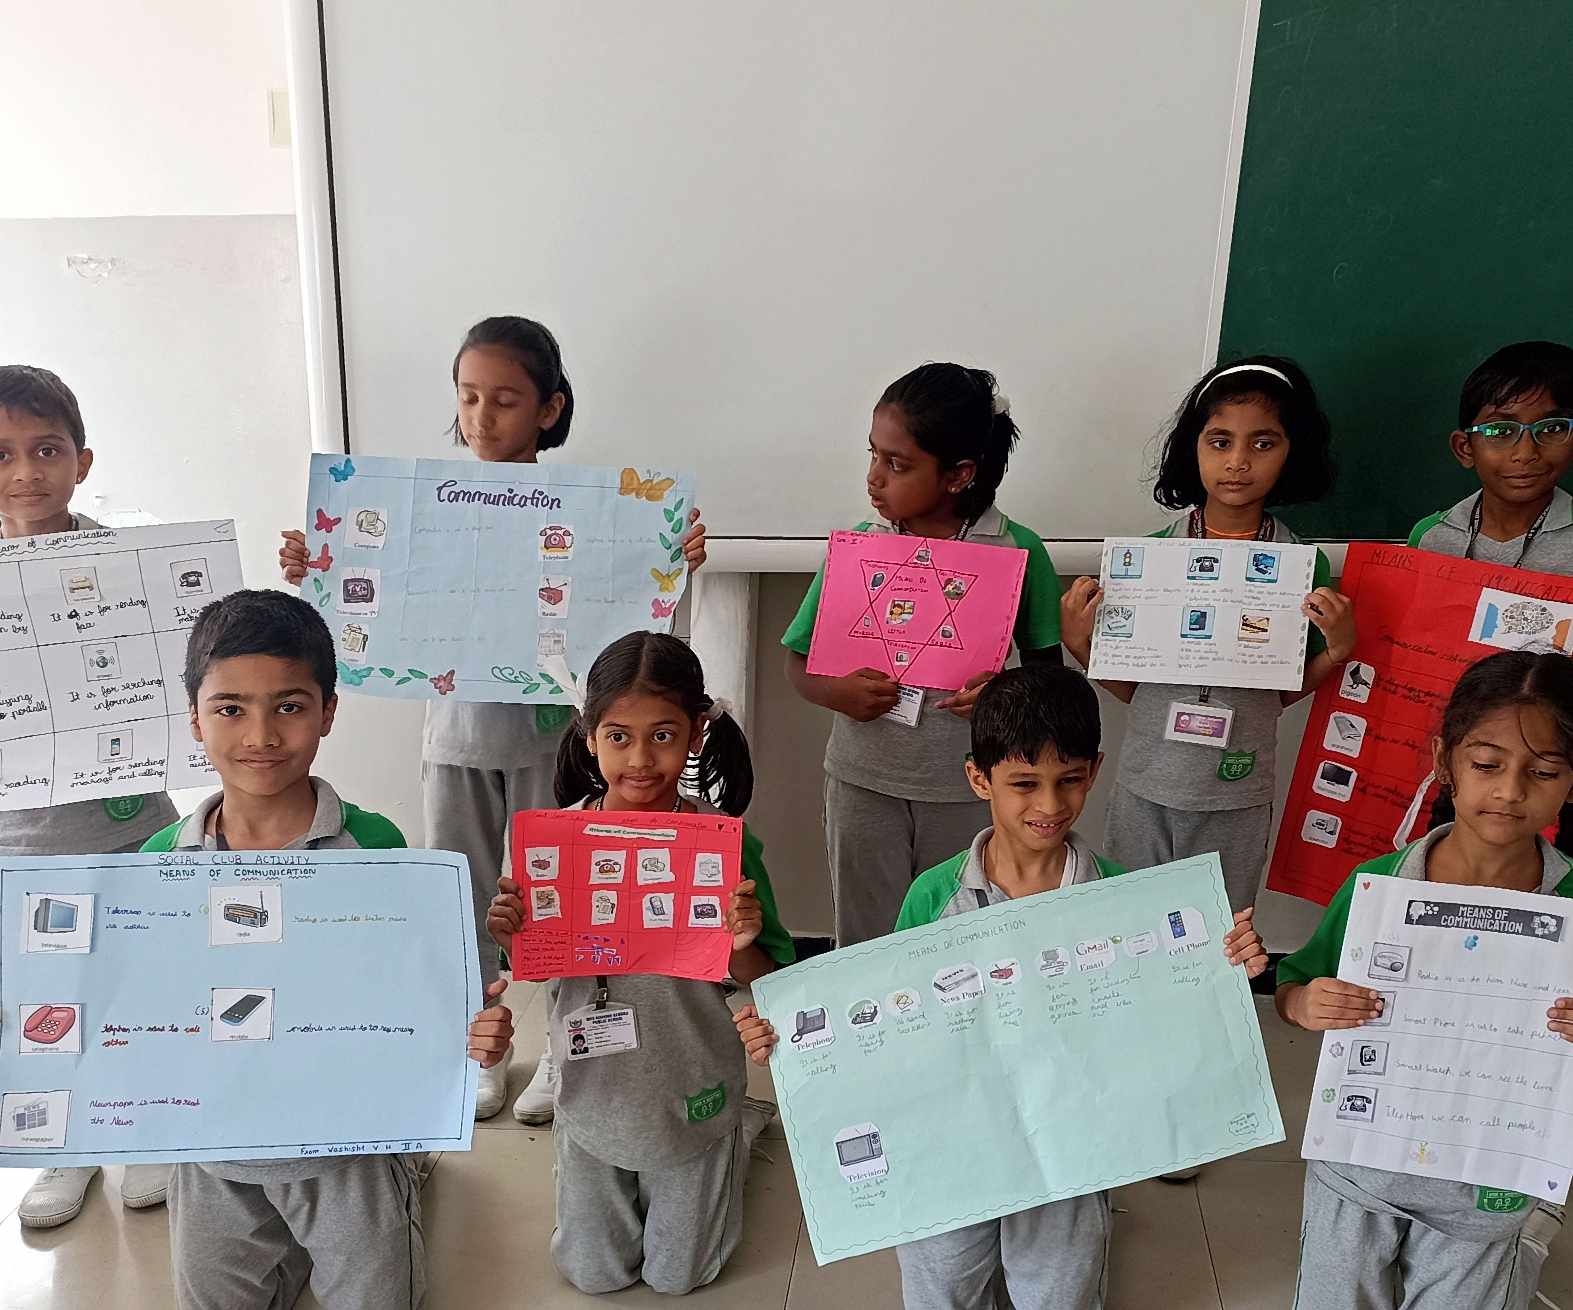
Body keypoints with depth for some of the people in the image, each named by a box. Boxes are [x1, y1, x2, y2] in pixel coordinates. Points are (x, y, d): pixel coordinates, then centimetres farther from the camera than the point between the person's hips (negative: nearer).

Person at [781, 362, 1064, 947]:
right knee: (865, 944, 13)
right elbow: (799, 662, 1)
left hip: (969, 787, -1)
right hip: (864, 781, 1)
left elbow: (1046, 661, 1)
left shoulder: (1018, 551, -8)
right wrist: (838, 693, -20)